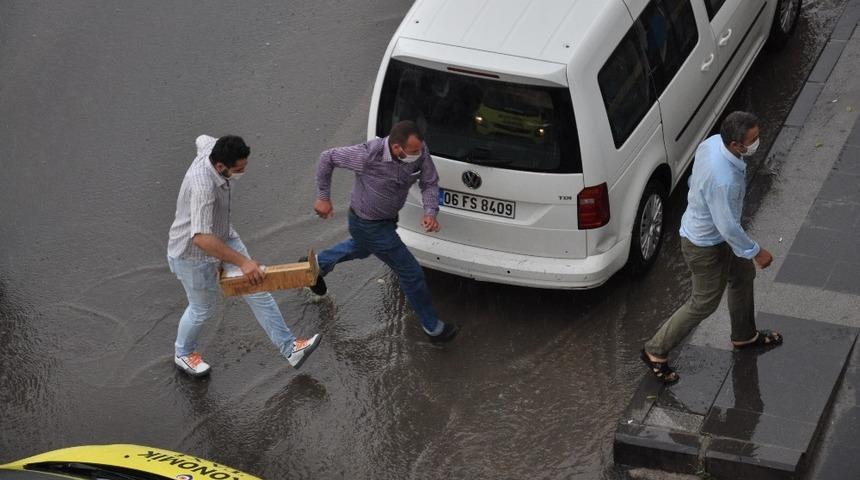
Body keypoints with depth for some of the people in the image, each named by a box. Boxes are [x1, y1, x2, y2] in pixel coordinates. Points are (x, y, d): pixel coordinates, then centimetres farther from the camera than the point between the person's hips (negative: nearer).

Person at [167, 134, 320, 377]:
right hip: (194, 253, -8)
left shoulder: (211, 148, -16)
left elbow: (202, 139, 12)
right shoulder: (203, 186, -42)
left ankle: (289, 347, 11)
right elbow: (201, 238, -48)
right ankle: (183, 354, 43)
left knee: (257, 289, 5)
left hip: (223, 236, 8)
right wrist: (243, 262, -45)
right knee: (202, 309, 14)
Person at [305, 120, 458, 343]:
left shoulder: (419, 151, -23)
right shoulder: (368, 156, -37)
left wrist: (430, 212, -28)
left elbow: (430, 182, -10)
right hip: (368, 224, -7)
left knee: (361, 249, 38)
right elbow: (327, 158, -21)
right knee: (412, 273, 1)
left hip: (387, 218, 7)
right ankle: (432, 327, 21)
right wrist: (323, 197, -13)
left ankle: (316, 264, 62)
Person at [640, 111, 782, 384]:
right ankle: (656, 352, 26)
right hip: (705, 246, -9)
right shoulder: (723, 180, -42)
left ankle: (744, 336, 50)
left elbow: (695, 180, 4)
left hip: (702, 226, 9)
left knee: (743, 276, 27)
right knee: (704, 303, 11)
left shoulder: (713, 142, -15)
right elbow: (728, 227, -30)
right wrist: (756, 252, -16)